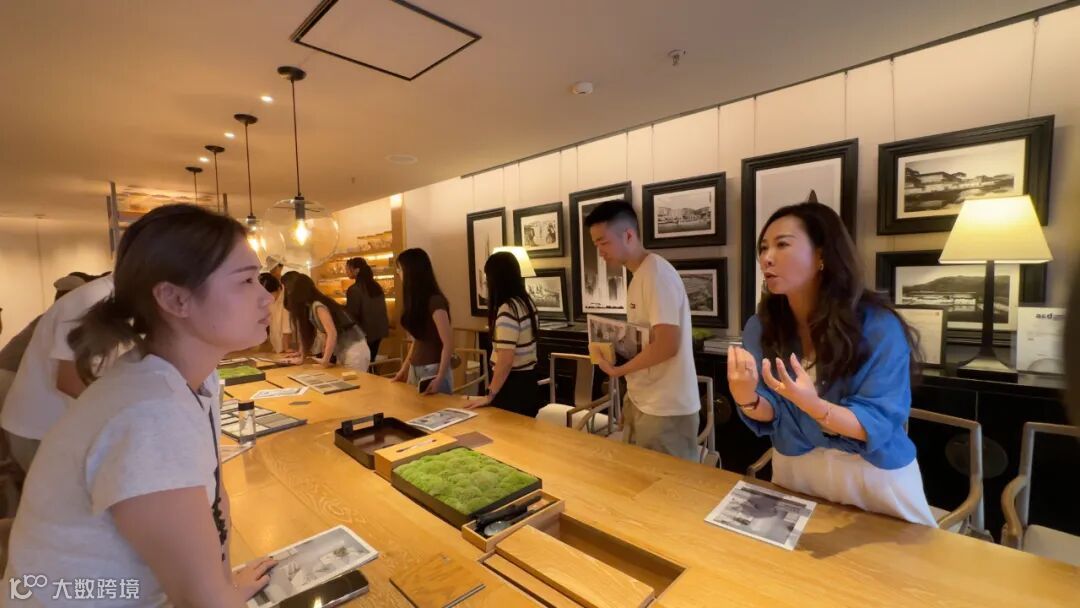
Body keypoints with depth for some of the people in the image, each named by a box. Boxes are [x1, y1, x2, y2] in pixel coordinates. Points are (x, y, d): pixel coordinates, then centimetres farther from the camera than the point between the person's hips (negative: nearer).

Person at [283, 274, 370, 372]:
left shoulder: (318, 306, -17)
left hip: (354, 351, -9)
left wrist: (325, 360, -19)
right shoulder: (310, 307, 12)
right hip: (342, 351, 9)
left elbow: (332, 334, -24)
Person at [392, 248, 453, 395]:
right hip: (415, 370, 8)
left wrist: (439, 379, -21)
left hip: (432, 370, -8)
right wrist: (404, 369, 14)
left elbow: (448, 344, -21)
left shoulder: (435, 301, -19)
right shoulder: (416, 301, 6)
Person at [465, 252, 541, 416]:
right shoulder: (527, 302, 5)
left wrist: (490, 395, -20)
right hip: (528, 378, 9)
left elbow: (506, 360, -25)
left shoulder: (507, 310, -23)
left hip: (512, 382, -9)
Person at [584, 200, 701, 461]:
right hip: (642, 401, 9)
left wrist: (618, 370, -14)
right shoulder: (640, 274, 9)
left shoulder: (656, 273, -19)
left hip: (665, 409, -9)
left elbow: (667, 345, -26)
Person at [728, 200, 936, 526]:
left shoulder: (878, 326, -22)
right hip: (795, 473, 3)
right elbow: (769, 415, -12)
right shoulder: (760, 326, -11)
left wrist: (813, 405, -43)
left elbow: (878, 424, -24)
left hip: (874, 478, -3)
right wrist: (747, 398, -36)